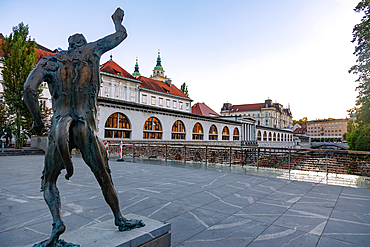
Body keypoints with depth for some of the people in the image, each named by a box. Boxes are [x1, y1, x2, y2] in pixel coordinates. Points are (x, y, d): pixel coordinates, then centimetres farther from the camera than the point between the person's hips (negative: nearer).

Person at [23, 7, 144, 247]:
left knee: (48, 181, 20)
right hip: (88, 129, 0)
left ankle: (57, 222, 4)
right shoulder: (92, 50, 9)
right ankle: (119, 218, 29)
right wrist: (117, 19, 41)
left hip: (60, 128, 1)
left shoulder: (49, 61, 10)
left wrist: (37, 119, 7)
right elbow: (121, 34, 21)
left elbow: (29, 89, -5)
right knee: (105, 178, 15)